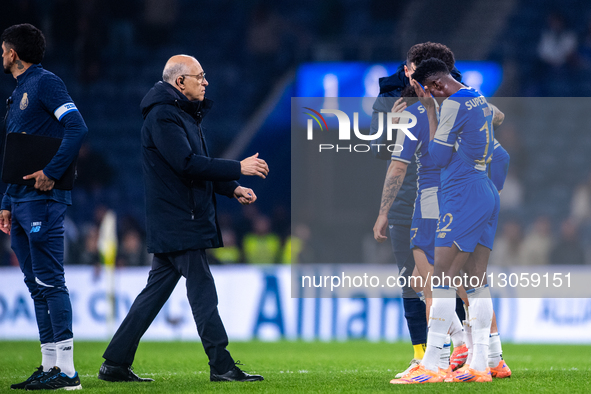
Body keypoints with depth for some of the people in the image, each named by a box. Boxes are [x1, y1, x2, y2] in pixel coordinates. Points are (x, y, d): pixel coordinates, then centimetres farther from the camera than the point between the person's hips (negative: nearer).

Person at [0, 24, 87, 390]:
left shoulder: (45, 82, -6)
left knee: (50, 282, -12)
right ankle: (50, 365, 10)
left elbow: (77, 127, -19)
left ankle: (66, 370, -13)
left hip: (44, 199, -10)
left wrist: (52, 172, -22)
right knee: (36, 285, 8)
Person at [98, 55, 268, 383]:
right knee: (202, 290, -8)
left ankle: (116, 364, 11)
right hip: (178, 222, -10)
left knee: (157, 290, 10)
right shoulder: (163, 116, -13)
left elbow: (196, 168, 24)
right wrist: (238, 169, -23)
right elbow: (187, 163, -24)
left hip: (173, 225, 10)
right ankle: (221, 365, -6)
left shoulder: (183, 115, 20)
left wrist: (233, 189, 12)